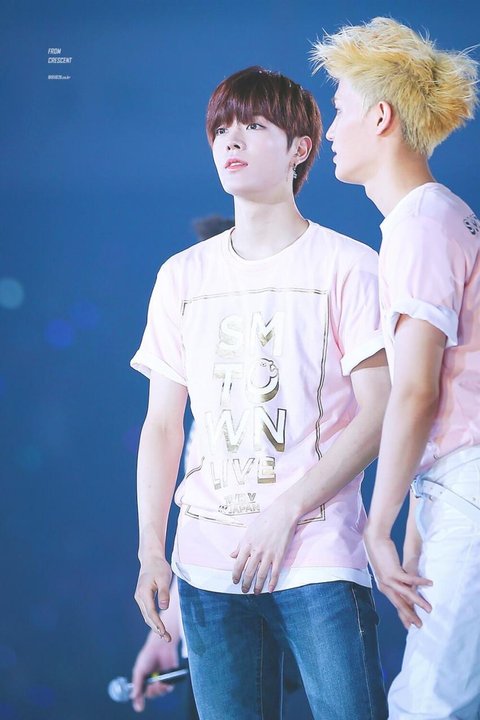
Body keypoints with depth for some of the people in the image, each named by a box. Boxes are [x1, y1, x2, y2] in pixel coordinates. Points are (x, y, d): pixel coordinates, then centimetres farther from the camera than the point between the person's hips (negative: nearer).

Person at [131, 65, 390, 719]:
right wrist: (151, 551, 1)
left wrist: (287, 509, -12)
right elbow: (162, 425, 12)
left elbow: (379, 412, -5)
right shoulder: (183, 276, 13)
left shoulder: (346, 265, 1)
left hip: (318, 557, -3)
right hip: (208, 564, 4)